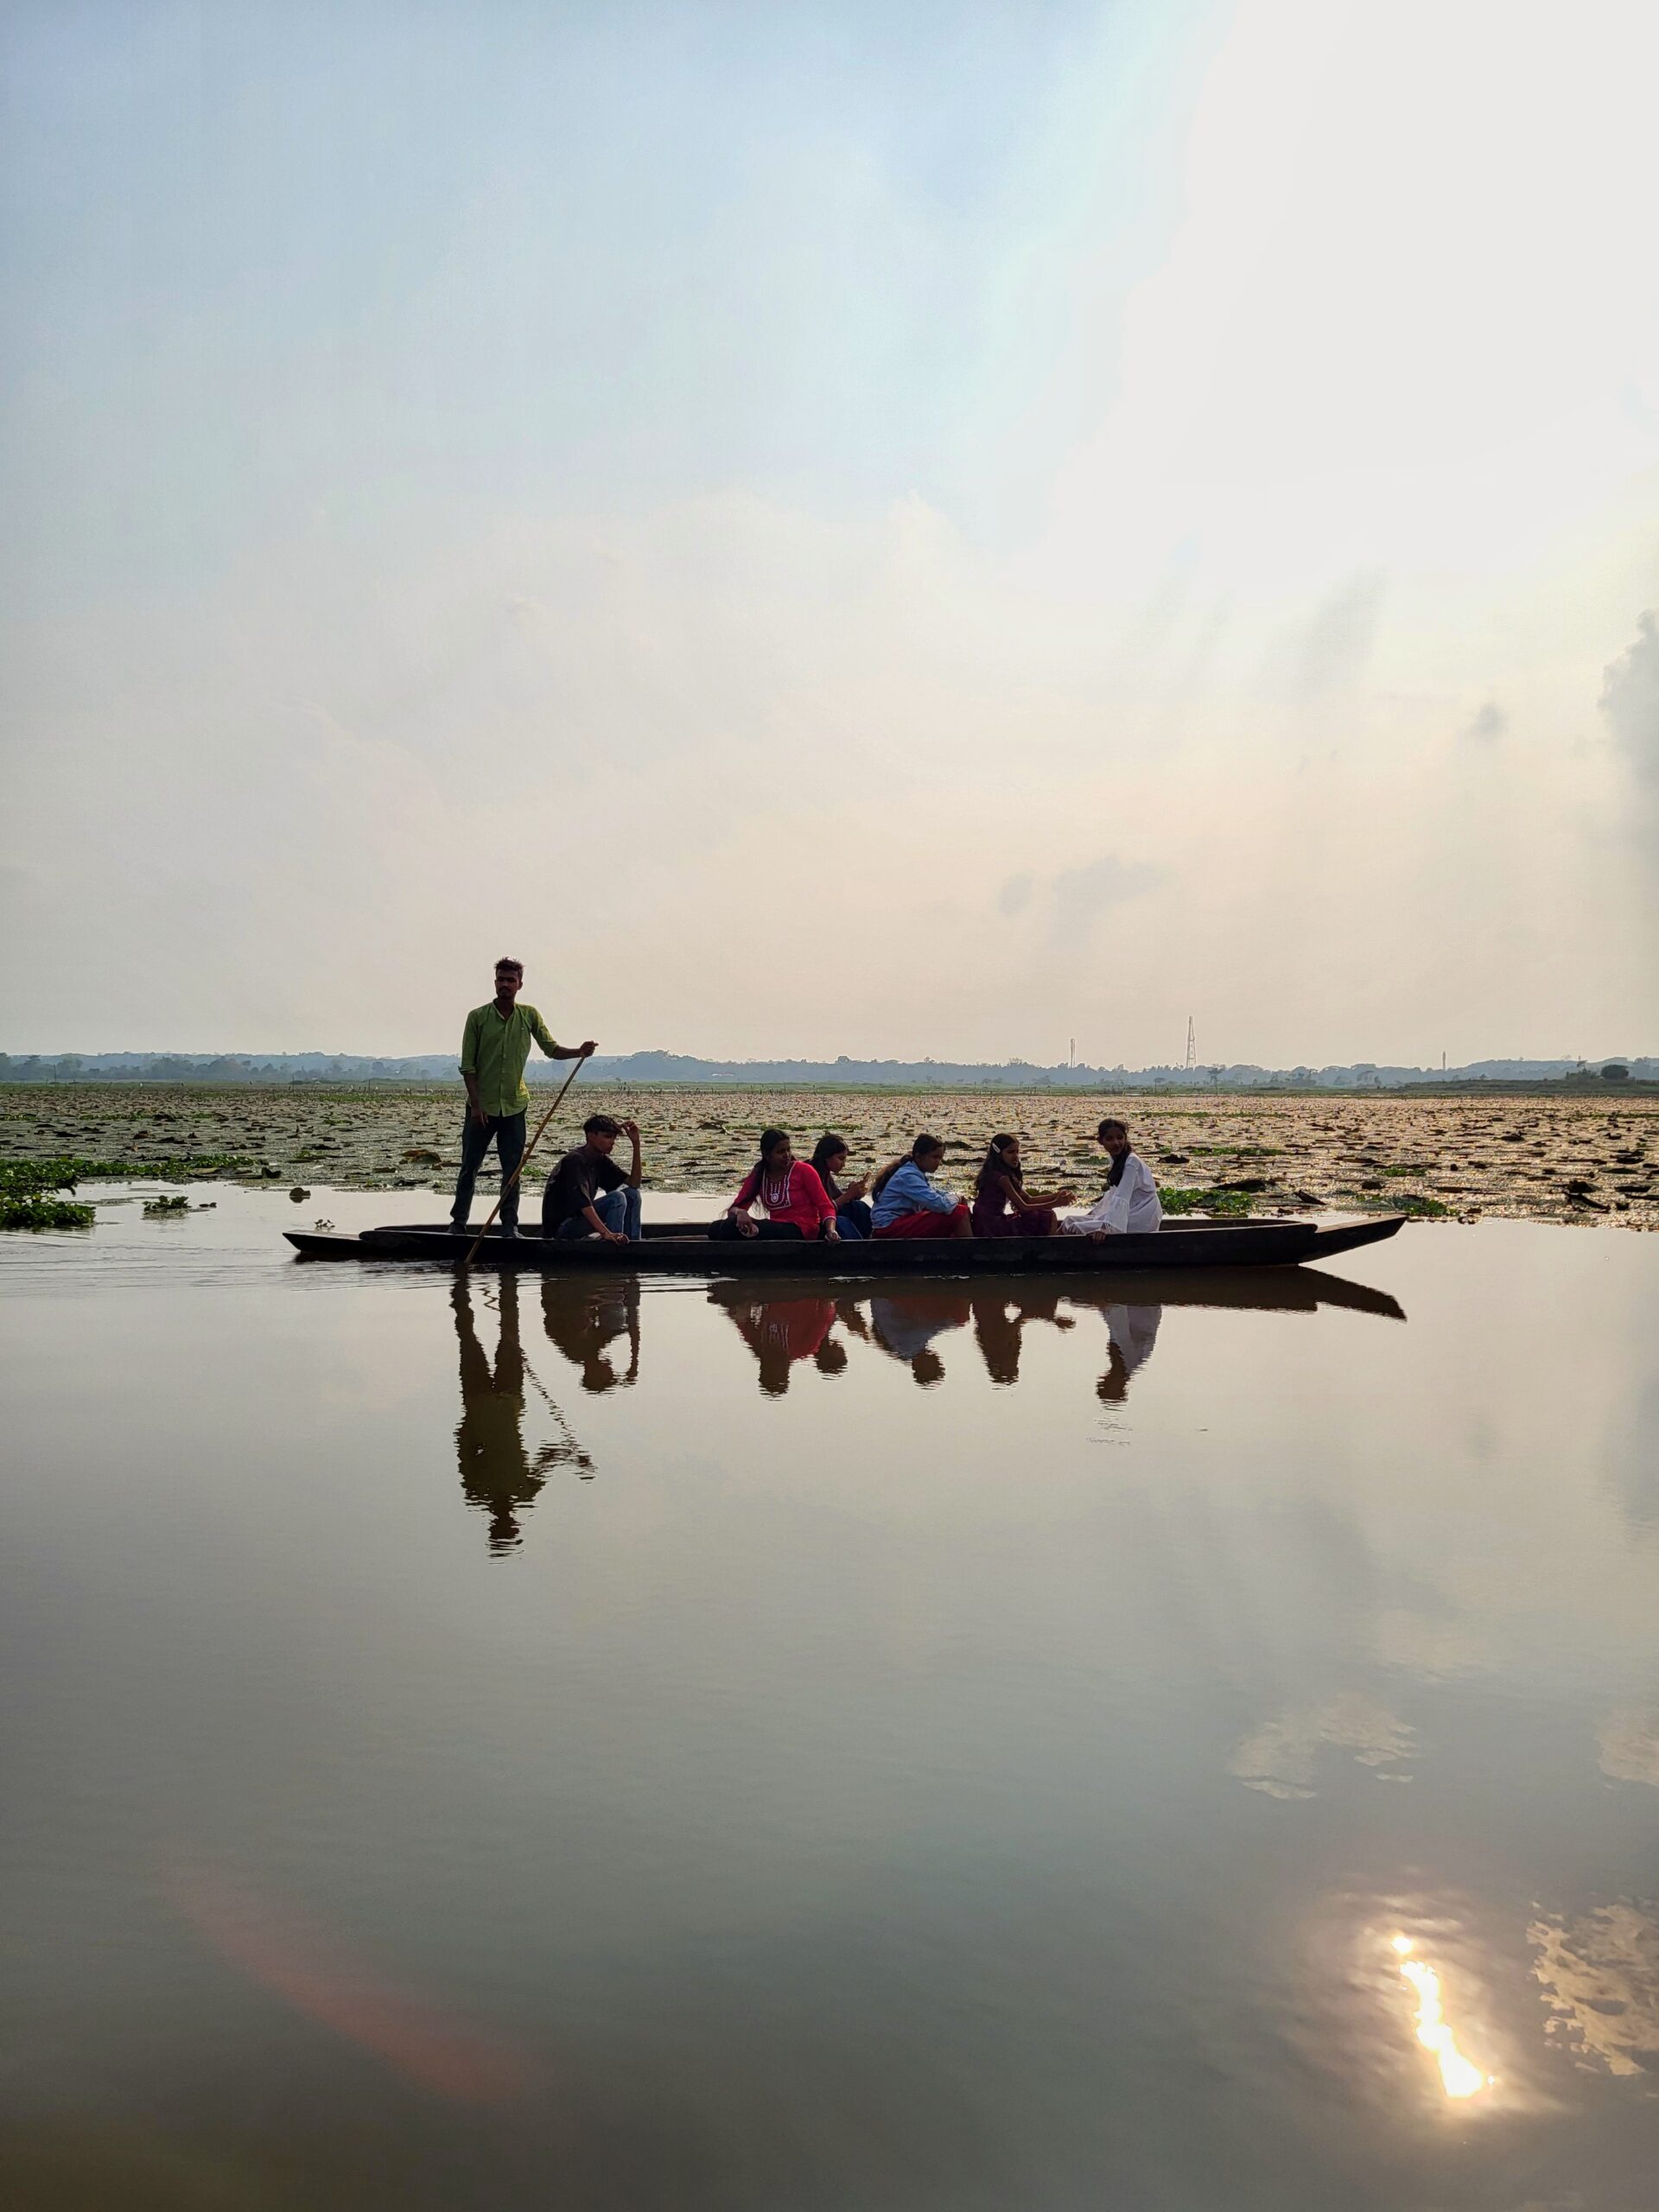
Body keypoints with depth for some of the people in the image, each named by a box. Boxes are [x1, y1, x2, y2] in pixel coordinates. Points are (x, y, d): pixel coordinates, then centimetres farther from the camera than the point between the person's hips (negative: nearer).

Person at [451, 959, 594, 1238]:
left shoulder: (529, 1016, 3)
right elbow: (467, 1065, -5)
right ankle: (458, 1223, 14)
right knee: (469, 1167, 4)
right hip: (481, 1106, -2)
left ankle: (510, 1226, 11)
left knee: (512, 1170, 4)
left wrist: (579, 1052, -15)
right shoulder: (478, 1017, -5)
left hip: (514, 1105, 2)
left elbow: (551, 1049, 5)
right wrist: (476, 1104, -12)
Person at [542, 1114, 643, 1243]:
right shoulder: (575, 1160, -20)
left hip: (579, 1218, 9)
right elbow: (582, 1202, -32)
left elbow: (634, 1184, 1)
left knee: (631, 1194, 1)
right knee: (617, 1198, -23)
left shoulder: (601, 1161, 6)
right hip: (560, 1227, -9)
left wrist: (636, 1143, -6)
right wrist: (606, 1233, -42)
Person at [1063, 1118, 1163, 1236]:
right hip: (1125, 1215, 9)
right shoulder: (1116, 1160, 9)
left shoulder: (1131, 1162, -18)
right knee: (1071, 1221, 7)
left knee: (1077, 1229, -15)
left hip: (1139, 1220, -9)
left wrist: (1107, 1227, -39)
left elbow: (1122, 1199, -29)